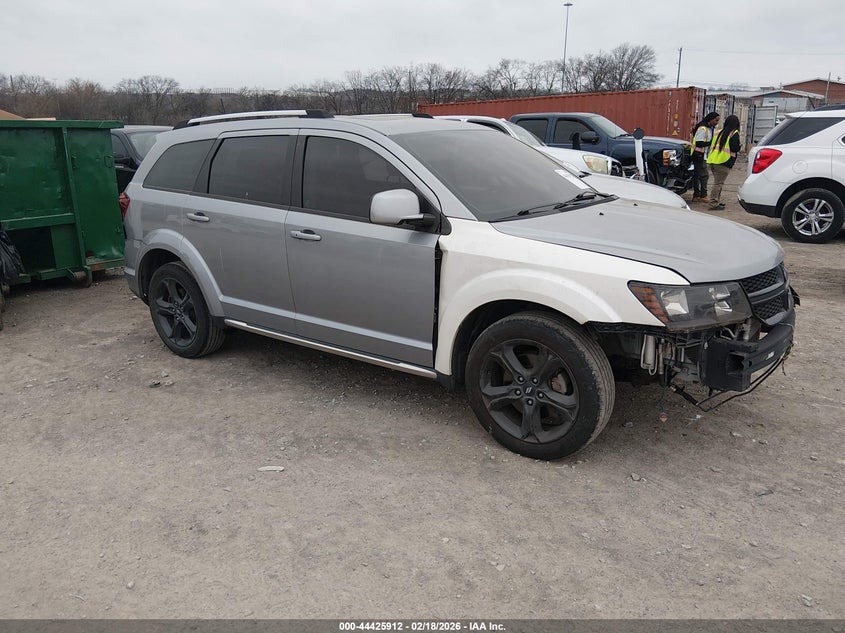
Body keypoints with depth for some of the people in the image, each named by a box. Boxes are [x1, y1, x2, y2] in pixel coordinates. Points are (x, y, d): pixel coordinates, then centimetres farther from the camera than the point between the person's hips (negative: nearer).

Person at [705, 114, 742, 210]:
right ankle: (714, 203, -9)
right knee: (718, 183, -7)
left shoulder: (718, 132, 15)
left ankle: (717, 201, 24)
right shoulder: (734, 134, -5)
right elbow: (735, 148, -10)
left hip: (712, 160, 7)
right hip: (723, 162, -7)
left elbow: (712, 145, 15)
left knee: (717, 182, 18)